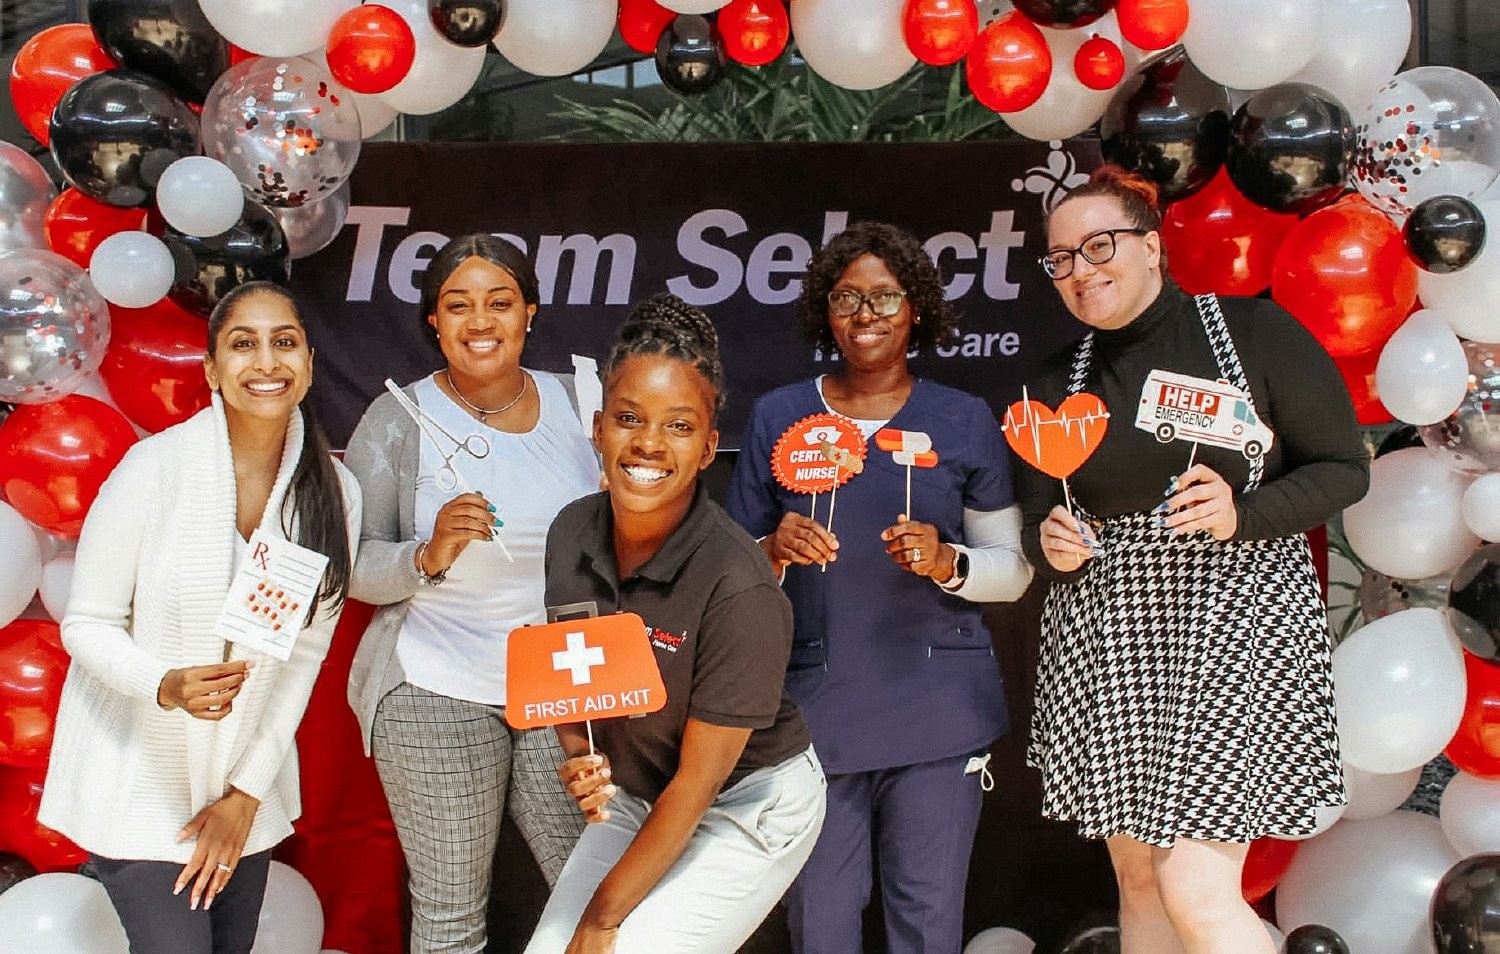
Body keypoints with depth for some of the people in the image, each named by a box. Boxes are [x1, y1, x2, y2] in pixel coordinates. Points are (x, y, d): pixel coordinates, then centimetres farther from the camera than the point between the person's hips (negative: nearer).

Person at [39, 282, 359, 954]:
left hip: (246, 782, 4)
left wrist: (247, 793, -3)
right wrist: (166, 687, -29)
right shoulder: (155, 466, -17)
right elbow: (85, 624, -10)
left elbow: (306, 651, 0)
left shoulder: (334, 492, -6)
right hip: (137, 782, -4)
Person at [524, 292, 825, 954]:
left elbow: (698, 780, -22)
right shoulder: (572, 533, -11)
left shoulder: (739, 589, -29)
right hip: (635, 795, 6)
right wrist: (579, 754, -13)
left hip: (746, 809, -6)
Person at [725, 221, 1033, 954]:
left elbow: (1014, 568, 6)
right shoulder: (778, 418, 5)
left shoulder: (965, 421, 4)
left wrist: (947, 562, -13)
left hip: (937, 713, 0)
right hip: (816, 708, 1)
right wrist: (774, 551, -12)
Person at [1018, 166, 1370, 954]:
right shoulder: (1058, 387, 12)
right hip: (1104, 639, 5)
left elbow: (1344, 469, -1)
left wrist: (1243, 514, -17)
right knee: (1137, 876, 10)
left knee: (1196, 889, -13)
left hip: (1234, 621, -5)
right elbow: (1039, 527, 13)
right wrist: (1053, 548, -10)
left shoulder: (1252, 331, -2)